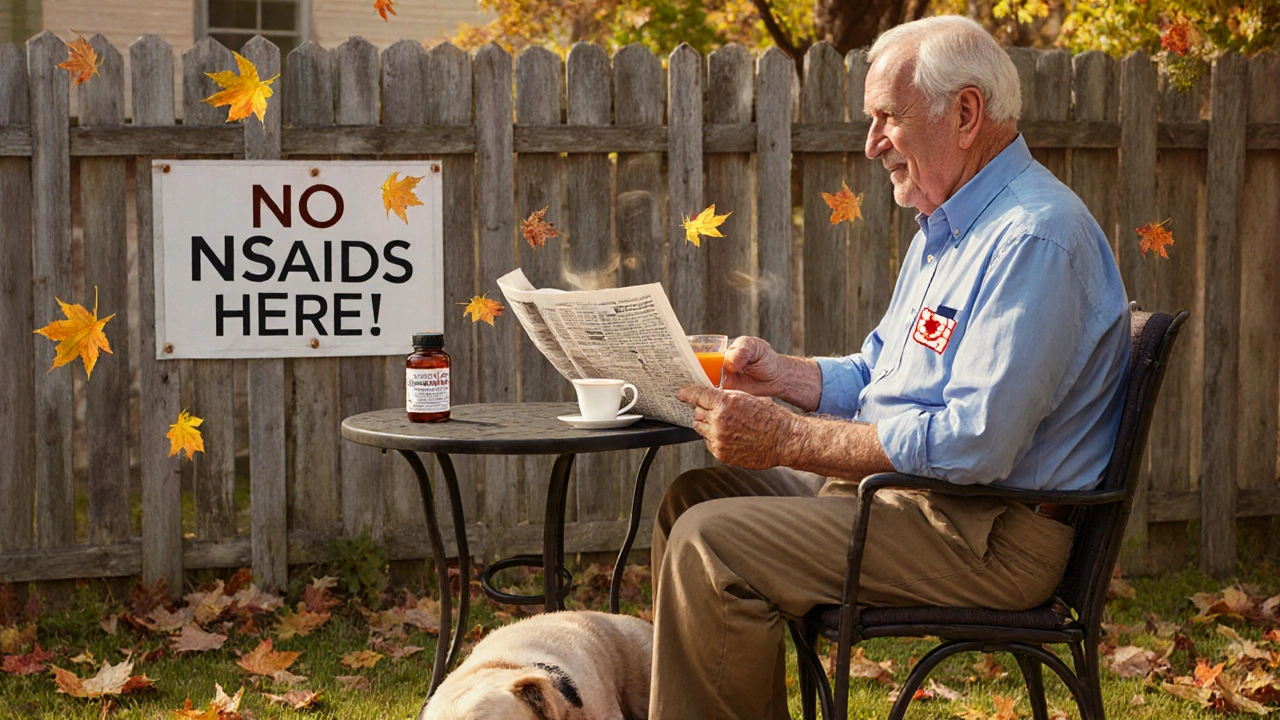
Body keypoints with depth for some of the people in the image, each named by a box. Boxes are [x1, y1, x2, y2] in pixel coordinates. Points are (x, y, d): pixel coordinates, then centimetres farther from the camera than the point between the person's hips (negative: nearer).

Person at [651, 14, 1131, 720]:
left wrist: (787, 439, -23)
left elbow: (976, 445, -28)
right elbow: (873, 378, 24)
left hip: (992, 535, -11)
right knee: (690, 498, 10)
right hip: (903, 492, 11)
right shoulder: (946, 226, 16)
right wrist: (780, 374, 2)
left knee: (712, 543, -20)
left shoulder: (1034, 238, -20)